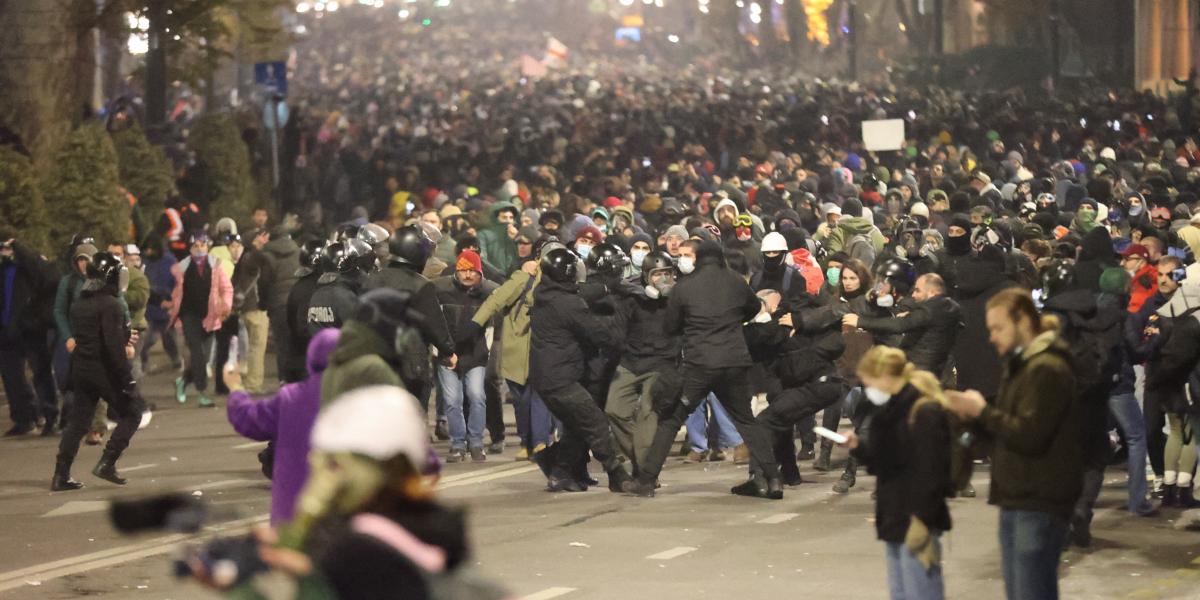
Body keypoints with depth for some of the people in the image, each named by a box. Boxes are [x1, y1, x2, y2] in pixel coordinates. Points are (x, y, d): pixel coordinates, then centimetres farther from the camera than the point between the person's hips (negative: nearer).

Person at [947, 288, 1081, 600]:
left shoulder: (1047, 369, -13)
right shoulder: (1020, 368, 19)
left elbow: (1029, 435, -22)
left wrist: (982, 411, -13)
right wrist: (974, 415, 3)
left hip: (1039, 506, -10)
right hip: (1017, 501, 10)